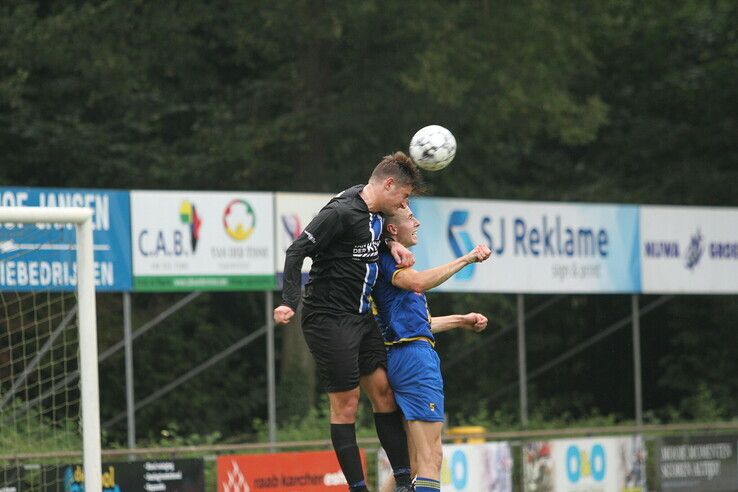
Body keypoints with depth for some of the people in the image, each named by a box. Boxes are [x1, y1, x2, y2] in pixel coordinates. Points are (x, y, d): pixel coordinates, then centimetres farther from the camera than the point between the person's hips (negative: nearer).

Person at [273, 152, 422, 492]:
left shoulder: (375, 211, 9)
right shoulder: (341, 211, -18)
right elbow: (297, 251, -20)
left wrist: (392, 244, 11)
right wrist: (289, 302, -27)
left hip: (361, 317, 9)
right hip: (330, 320, -9)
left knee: (383, 390, 6)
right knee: (345, 403, -5)